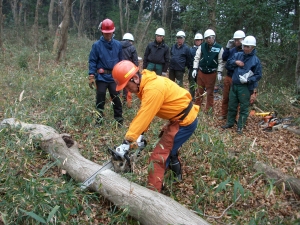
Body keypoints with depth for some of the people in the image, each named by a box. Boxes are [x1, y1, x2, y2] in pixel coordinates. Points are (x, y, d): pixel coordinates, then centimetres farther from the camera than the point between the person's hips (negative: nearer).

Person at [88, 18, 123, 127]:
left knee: (116, 98, 4)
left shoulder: (118, 45, 3)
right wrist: (91, 76, -10)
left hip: (114, 76, 1)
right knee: (100, 98, 7)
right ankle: (99, 119, 19)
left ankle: (119, 119, 16)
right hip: (101, 77, -1)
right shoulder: (97, 45, -5)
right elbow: (92, 61, -3)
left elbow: (121, 61, 11)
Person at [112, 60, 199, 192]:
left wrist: (127, 142, -28)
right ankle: (177, 175, 52)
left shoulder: (153, 88, -29)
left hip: (185, 121, -10)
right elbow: (144, 113, 5)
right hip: (180, 118, 10)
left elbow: (144, 115, -30)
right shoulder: (146, 83, 2)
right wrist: (140, 134, 1)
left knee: (159, 156, -8)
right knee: (169, 148, 30)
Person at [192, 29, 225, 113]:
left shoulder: (219, 48, -5)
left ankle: (209, 108, 18)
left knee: (210, 91, 7)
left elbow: (221, 62, -2)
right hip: (201, 72, 2)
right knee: (199, 90, 10)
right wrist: (195, 69, -2)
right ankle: (196, 106, 22)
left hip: (212, 73, -2)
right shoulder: (202, 46, -1)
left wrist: (219, 72, -8)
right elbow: (197, 58, 4)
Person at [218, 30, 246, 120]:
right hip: (228, 77, 5)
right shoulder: (232, 49, 4)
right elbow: (224, 58, 3)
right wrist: (227, 47, -5)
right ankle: (224, 114, 29)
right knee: (225, 97, 15)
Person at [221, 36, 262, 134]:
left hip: (245, 87, -4)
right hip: (234, 85, 4)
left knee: (243, 107, 4)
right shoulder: (237, 55, 5)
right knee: (231, 105, 15)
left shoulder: (255, 60, -6)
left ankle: (240, 126, 15)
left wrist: (248, 80, -21)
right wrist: (235, 62, -11)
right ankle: (230, 122, 31)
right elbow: (227, 65, 8)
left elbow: (258, 75, -5)